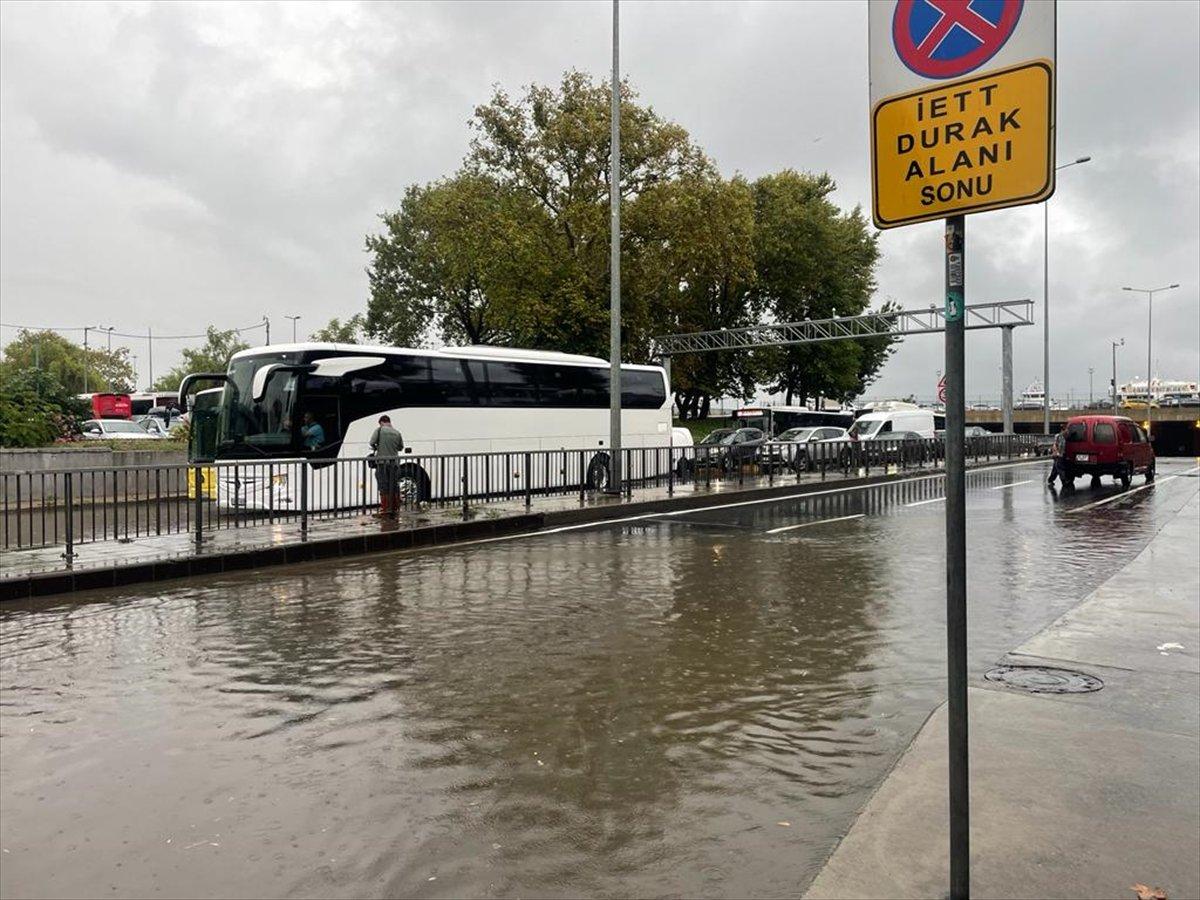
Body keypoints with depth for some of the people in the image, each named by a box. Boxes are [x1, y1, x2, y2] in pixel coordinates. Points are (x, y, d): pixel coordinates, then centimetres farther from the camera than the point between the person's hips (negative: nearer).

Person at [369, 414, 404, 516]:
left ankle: (385, 509, 2)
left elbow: (372, 442, -10)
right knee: (393, 487, 10)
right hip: (394, 462, 3)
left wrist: (375, 448, 10)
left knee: (384, 487, 1)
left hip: (382, 462, -3)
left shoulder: (379, 430, -4)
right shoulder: (397, 433, 6)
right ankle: (394, 508, 14)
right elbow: (401, 447, 13)